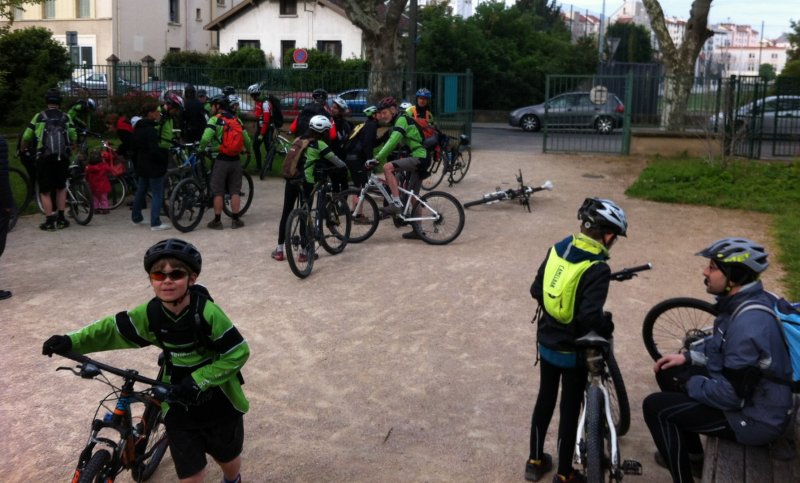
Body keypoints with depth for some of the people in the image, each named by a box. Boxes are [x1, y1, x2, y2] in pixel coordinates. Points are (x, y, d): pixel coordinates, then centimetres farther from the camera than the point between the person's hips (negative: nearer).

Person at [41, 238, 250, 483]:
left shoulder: (207, 312, -26)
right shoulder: (149, 315, -12)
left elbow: (238, 352, -22)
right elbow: (114, 328, 1)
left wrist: (199, 380, -26)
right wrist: (71, 341, -10)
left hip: (219, 405, -2)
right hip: (180, 407, 3)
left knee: (229, 461, 21)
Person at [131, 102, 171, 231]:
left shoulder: (138, 128, 11)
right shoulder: (151, 130, -20)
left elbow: (134, 147, 18)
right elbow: (155, 150, -27)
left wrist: (136, 163, 25)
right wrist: (166, 156, -13)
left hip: (142, 165, 10)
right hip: (153, 166, -10)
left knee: (141, 191, 21)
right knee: (157, 194, -5)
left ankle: (136, 217, 32)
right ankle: (155, 223, -6)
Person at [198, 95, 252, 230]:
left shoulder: (215, 120, -7)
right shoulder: (237, 120, 9)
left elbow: (205, 138, -19)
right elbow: (246, 139, 9)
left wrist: (201, 149, -1)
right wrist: (249, 150, 29)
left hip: (221, 160, -4)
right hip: (235, 160, 4)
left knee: (218, 192, 4)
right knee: (235, 191, 10)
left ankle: (217, 221, 7)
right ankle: (235, 220, 13)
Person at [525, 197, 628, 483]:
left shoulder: (557, 249, -4)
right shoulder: (598, 268, -24)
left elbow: (536, 290, 4)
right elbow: (590, 316, -31)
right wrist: (608, 326, -12)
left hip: (546, 342, 6)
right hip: (573, 350, -6)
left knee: (545, 399, 21)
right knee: (570, 408, 10)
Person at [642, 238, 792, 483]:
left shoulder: (748, 324, -33)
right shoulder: (746, 300, -2)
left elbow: (731, 396, -29)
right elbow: (721, 344, 16)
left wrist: (691, 384, -13)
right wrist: (688, 356, 5)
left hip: (753, 418, -9)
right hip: (748, 393, 10)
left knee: (655, 406, -10)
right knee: (668, 373, 16)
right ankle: (693, 457, 30)